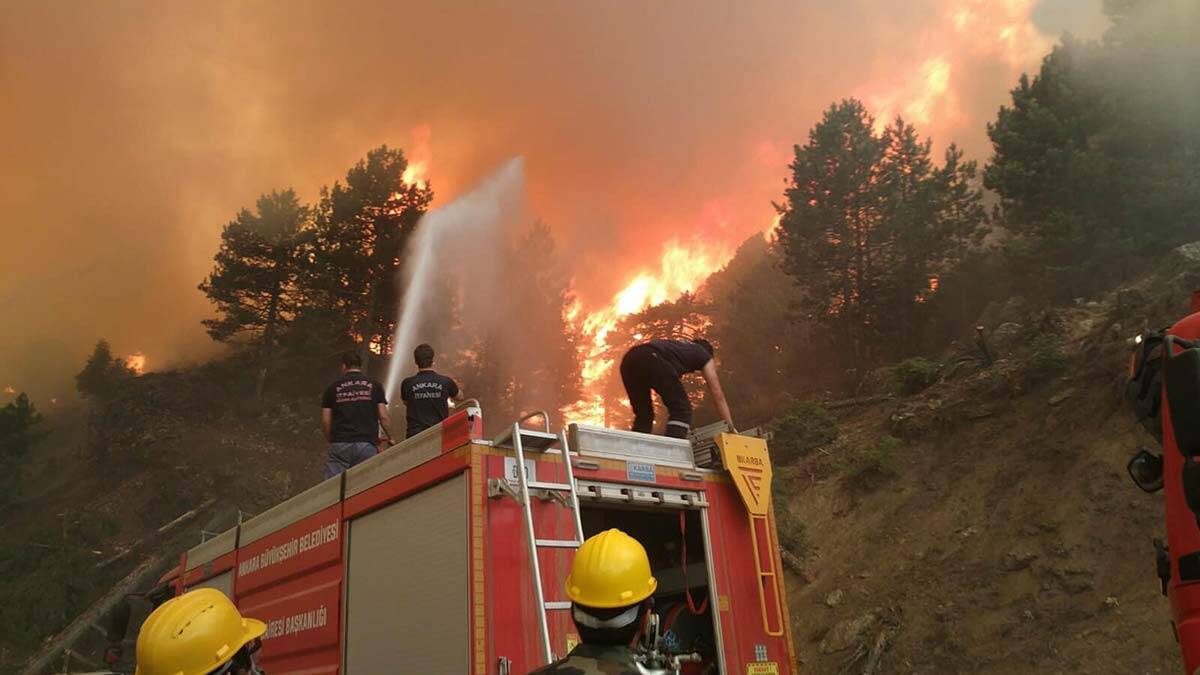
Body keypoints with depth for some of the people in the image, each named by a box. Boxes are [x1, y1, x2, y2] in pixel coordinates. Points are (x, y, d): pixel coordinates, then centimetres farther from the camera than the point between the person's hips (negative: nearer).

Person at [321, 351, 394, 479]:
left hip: (339, 444, 0)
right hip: (367, 444, 0)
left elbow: (325, 421, 6)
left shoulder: (333, 388, 8)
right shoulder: (374, 386, 7)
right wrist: (390, 438, 18)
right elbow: (383, 417, 3)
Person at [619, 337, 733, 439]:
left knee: (643, 414, 19)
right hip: (652, 359, -7)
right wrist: (730, 427, 34)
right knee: (681, 409, 4)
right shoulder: (704, 355, 30)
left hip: (629, 359, 7)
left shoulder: (679, 348, 45)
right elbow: (718, 395, 29)